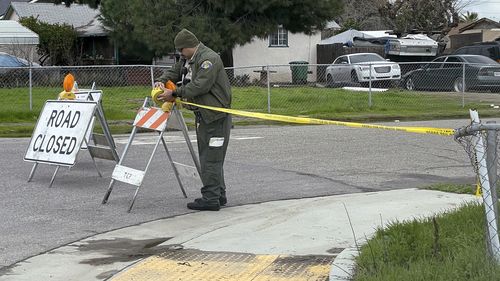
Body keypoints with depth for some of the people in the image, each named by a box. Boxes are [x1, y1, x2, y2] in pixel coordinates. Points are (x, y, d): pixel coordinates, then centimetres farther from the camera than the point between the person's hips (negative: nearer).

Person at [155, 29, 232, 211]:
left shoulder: (209, 59, -17)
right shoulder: (188, 59, 15)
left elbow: (200, 85, -26)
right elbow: (174, 72, 24)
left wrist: (175, 93, -24)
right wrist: (162, 81, 2)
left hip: (216, 115, -11)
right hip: (203, 115, 11)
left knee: (211, 158, -10)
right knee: (207, 156, 14)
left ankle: (211, 199, -9)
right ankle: (218, 195, 21)